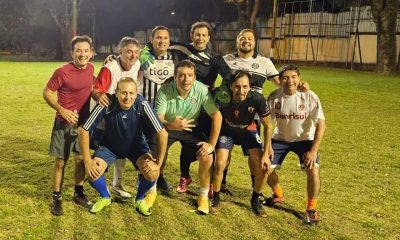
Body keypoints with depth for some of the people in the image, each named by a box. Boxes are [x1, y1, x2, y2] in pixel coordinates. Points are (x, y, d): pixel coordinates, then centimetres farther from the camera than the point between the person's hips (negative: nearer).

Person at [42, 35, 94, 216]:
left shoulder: (90, 68, -1)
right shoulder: (62, 72, -18)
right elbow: (47, 93, -11)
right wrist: (62, 110, -21)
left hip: (84, 121, 5)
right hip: (65, 122, -5)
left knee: (81, 159, 13)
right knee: (61, 161, 3)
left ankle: (79, 194, 29)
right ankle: (56, 199, 17)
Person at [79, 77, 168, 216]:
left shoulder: (142, 105, -30)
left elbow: (162, 133, -27)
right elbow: (84, 130, -20)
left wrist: (158, 163, -25)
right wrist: (87, 160, -22)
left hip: (136, 145, 0)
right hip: (110, 145, 1)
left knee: (152, 173, -24)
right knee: (92, 173, -20)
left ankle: (140, 200, 10)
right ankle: (105, 198, 15)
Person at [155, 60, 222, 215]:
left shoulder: (202, 90, -24)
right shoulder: (165, 90, -26)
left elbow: (217, 116, -18)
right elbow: (158, 119, -27)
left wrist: (212, 143, -21)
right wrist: (171, 125, -50)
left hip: (190, 128, 1)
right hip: (167, 127, -1)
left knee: (207, 157, -17)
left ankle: (204, 196, 7)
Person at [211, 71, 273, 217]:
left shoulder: (257, 99, -31)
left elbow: (268, 126, -17)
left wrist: (266, 153, -18)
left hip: (248, 131, 1)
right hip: (227, 131, -1)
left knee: (264, 166, -13)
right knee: (220, 164, -19)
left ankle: (255, 200, 12)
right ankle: (215, 198, 7)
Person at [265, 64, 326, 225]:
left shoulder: (310, 97, -22)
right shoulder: (274, 97, -16)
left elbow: (321, 124, -19)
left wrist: (313, 150, -25)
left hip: (304, 139, -2)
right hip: (280, 139, 3)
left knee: (313, 171, -23)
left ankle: (311, 208, 3)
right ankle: (279, 195, 28)